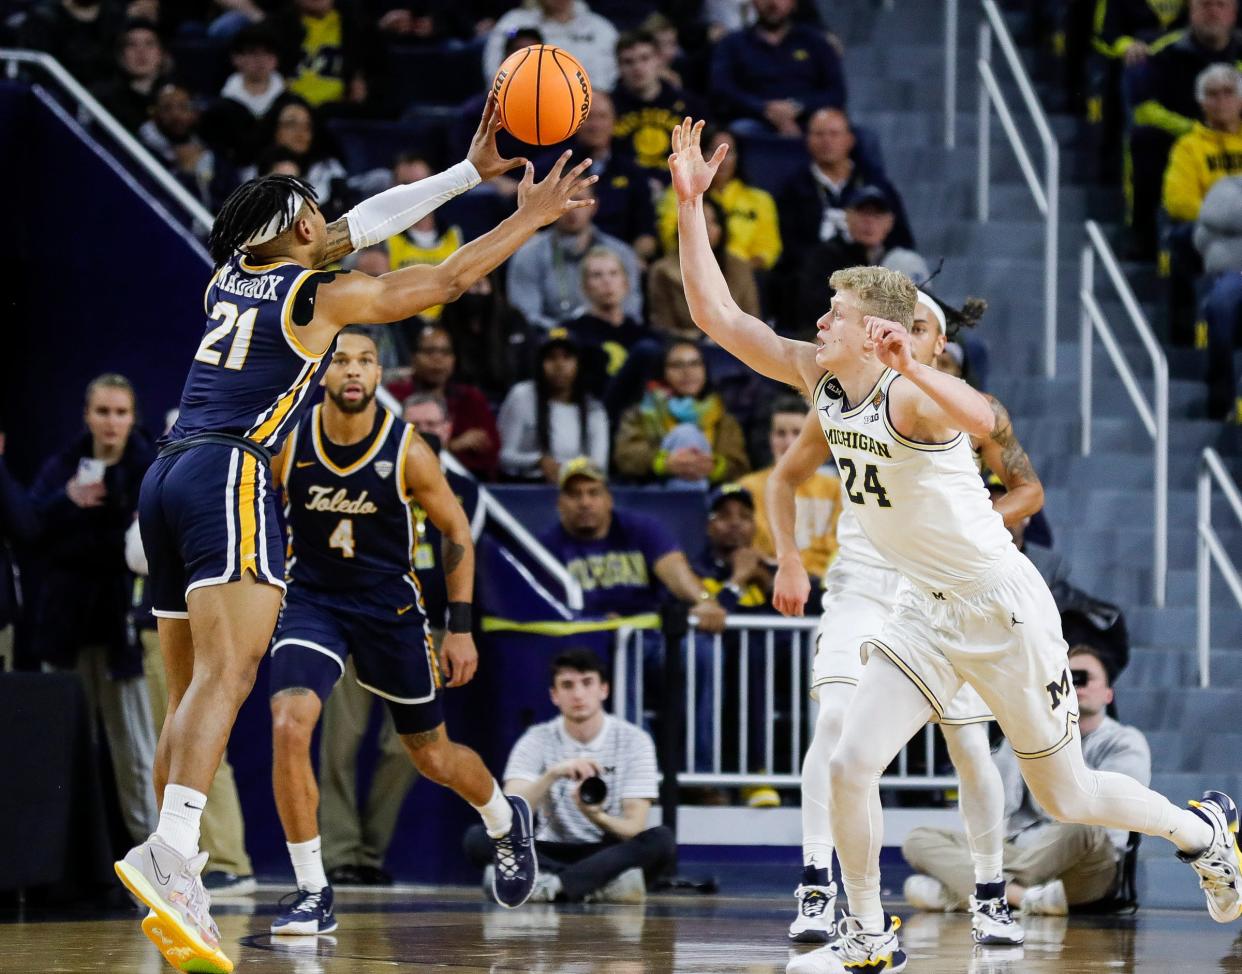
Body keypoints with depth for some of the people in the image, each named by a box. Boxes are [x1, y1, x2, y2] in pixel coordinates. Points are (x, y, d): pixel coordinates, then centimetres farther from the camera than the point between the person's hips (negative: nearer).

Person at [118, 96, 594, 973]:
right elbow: (448, 280, 8)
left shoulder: (236, 272, 19)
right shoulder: (321, 296, 1)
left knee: (193, 693, 7)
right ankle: (170, 852, -41)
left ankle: (179, 900, 1)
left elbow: (360, 223, 27)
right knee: (229, 670, -21)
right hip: (229, 475, -8)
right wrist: (530, 217, 19)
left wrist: (469, 171, 30)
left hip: (168, 476, 8)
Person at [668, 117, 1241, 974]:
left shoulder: (911, 394, -23)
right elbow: (716, 314, -2)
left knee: (1065, 797, 7)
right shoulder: (819, 376, -2)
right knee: (849, 766, -9)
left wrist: (912, 366, -61)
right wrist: (690, 203, -9)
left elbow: (984, 420, -46)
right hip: (926, 611, 6)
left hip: (1003, 607, -6)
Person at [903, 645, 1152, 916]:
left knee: (1081, 828, -39)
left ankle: (953, 890, -35)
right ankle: (1024, 896, -39)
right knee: (920, 840, -13)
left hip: (1085, 872, -4)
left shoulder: (1125, 743, 9)